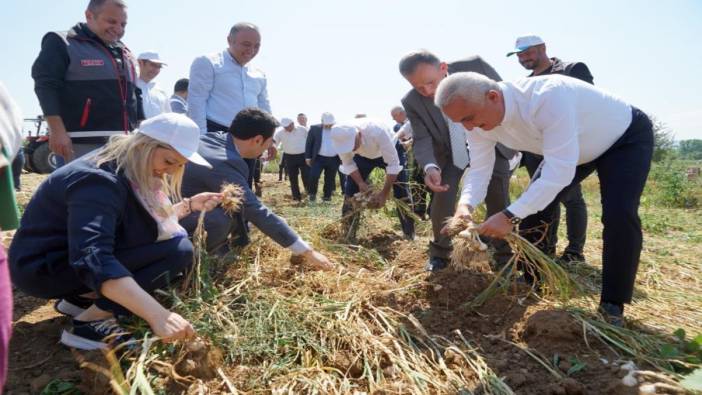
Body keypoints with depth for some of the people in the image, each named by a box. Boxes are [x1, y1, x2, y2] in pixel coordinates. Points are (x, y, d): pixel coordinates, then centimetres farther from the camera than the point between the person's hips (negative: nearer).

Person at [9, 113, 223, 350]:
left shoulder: (129, 170, 1)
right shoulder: (98, 181, -27)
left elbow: (151, 222, 14)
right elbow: (91, 260, -41)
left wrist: (189, 205, -1)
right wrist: (157, 315, -49)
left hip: (70, 254, 9)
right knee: (178, 250, -22)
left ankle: (82, 297, 4)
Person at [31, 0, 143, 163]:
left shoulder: (124, 52, 21)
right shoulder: (62, 43, 1)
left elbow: (134, 94, 24)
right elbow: (46, 86, -8)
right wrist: (57, 131, -17)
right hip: (83, 144, -7)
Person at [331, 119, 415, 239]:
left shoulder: (378, 131, -44)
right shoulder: (341, 138, -32)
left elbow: (393, 164, -36)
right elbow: (348, 164, -13)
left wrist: (384, 193, -36)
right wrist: (360, 182, -26)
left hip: (390, 152, -3)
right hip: (362, 156, 3)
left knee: (401, 192, -10)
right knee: (350, 192, -3)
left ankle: (409, 235, 2)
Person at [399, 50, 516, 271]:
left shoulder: (474, 67, -22)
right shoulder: (412, 102, -20)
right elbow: (422, 140, -22)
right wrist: (430, 167, -44)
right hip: (449, 153, 1)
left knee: (499, 203, -1)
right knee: (441, 202, -10)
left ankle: (505, 254, 18)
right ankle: (439, 253, 13)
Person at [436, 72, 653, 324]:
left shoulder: (548, 97, -43)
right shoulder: (480, 122, -20)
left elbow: (561, 171, -44)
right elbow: (479, 169, -14)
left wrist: (510, 216, -48)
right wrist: (465, 204, -35)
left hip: (627, 135, -6)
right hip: (571, 146, 7)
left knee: (619, 216, -23)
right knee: (532, 207, -2)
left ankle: (612, 305, -3)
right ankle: (530, 286, 18)